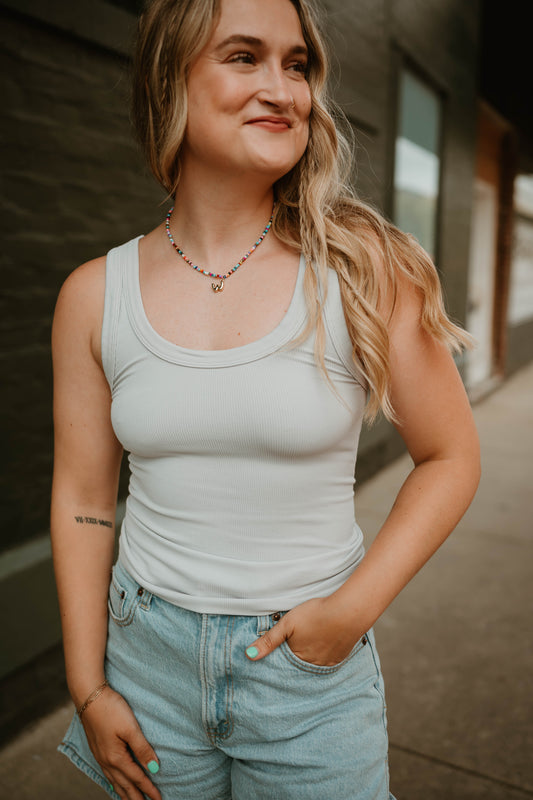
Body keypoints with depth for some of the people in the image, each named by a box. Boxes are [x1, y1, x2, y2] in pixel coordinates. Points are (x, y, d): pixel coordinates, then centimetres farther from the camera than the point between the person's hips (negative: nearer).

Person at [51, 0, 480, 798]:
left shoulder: (366, 268, -12)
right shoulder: (94, 295, -5)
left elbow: (450, 457, -5)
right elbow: (83, 499, 0)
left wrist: (355, 608, -13)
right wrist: (88, 689, 2)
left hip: (310, 660, -1)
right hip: (148, 650, 2)